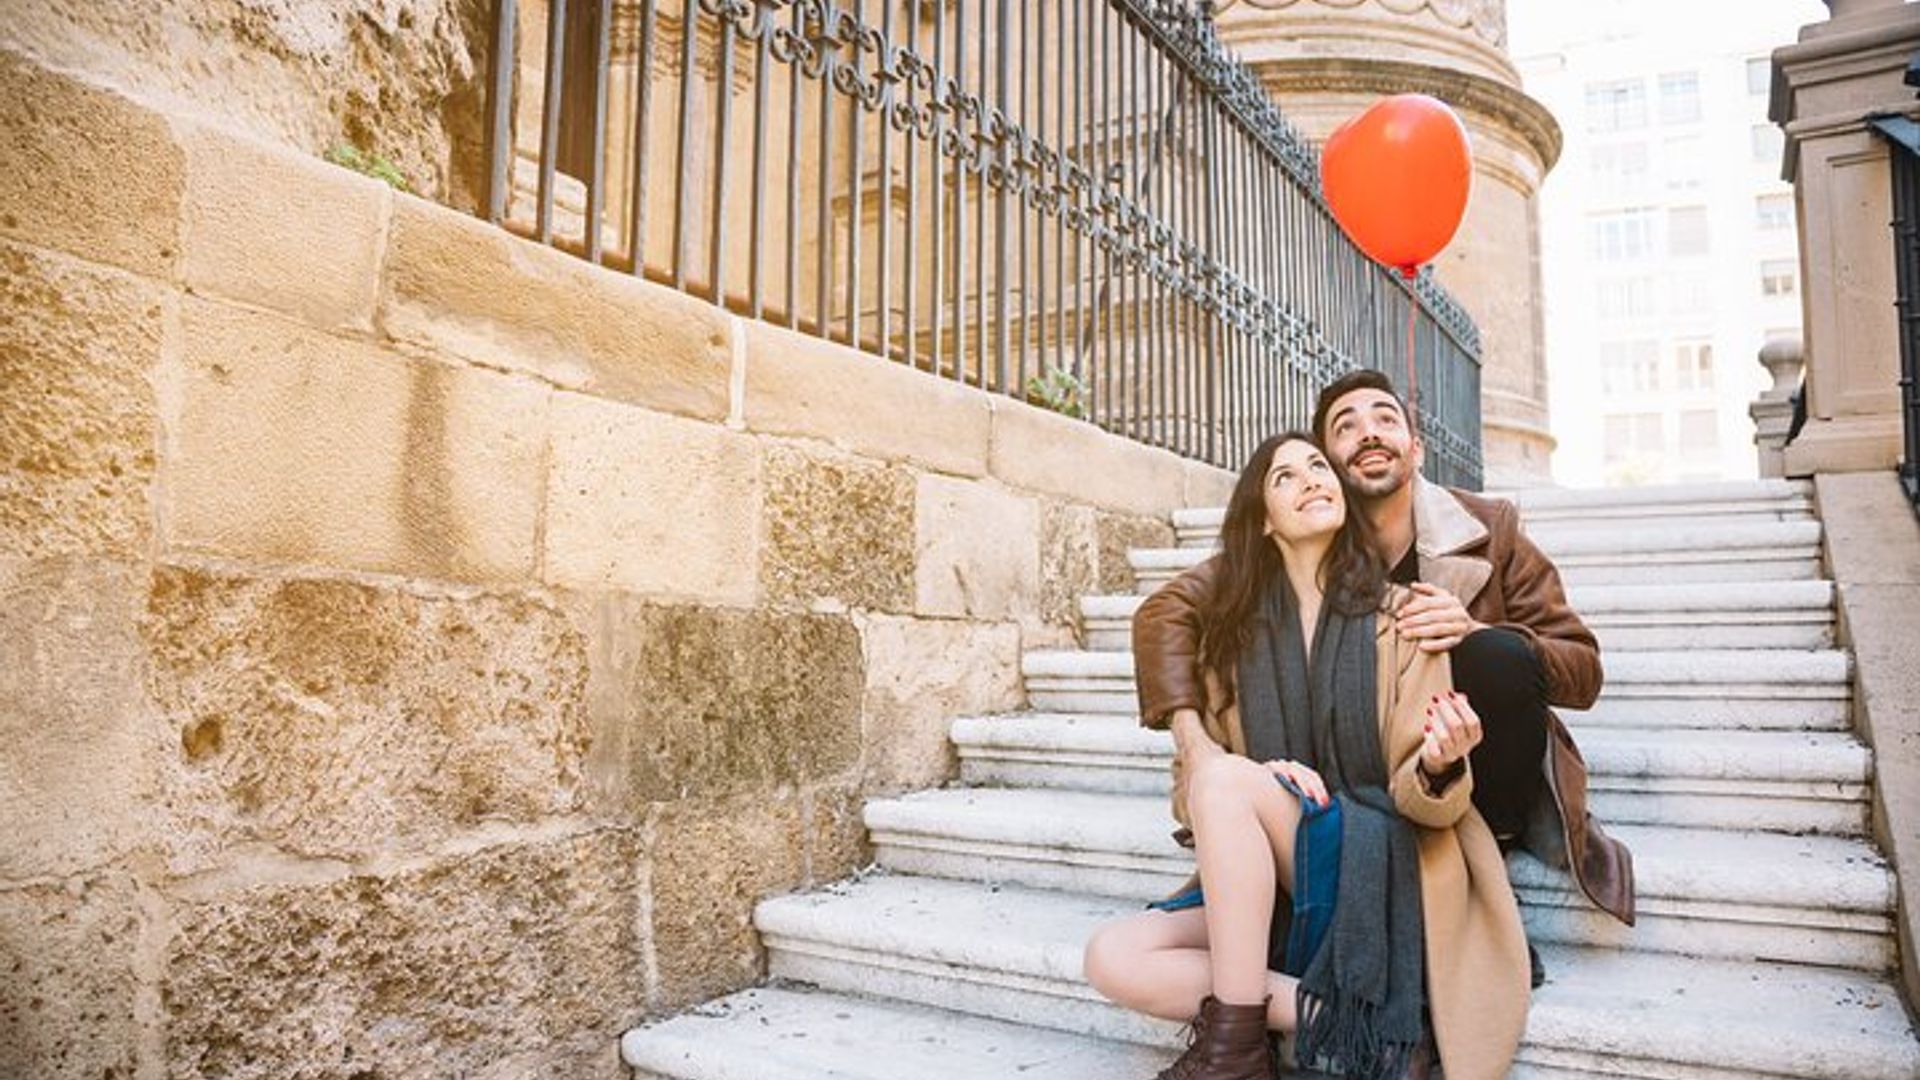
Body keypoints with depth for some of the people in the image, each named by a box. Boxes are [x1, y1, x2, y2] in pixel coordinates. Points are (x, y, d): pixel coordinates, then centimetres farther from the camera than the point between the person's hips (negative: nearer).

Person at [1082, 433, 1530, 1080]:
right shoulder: (1232, 630, 6)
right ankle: (1350, 1018, -17)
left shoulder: (1399, 615, -2)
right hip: (1264, 888, 4)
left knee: (1224, 778, -29)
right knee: (1112, 958, -20)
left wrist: (1440, 766, -29)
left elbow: (1420, 802, -5)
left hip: (1386, 877, -3)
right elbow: (1194, 761, 5)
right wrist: (1262, 778, -17)